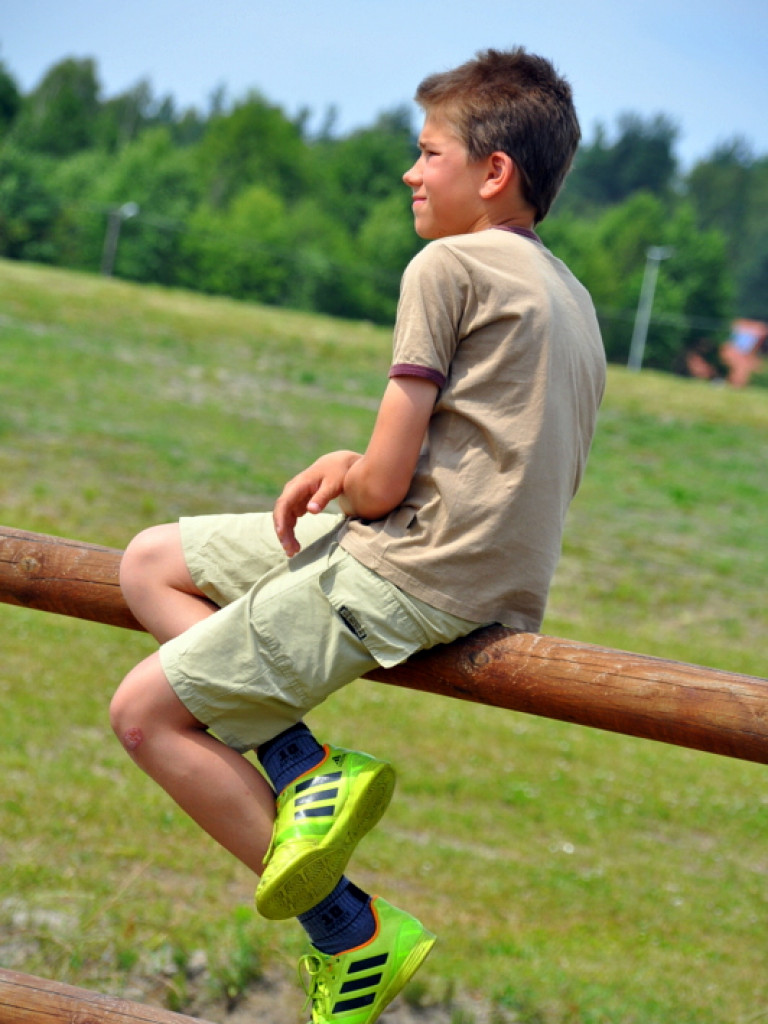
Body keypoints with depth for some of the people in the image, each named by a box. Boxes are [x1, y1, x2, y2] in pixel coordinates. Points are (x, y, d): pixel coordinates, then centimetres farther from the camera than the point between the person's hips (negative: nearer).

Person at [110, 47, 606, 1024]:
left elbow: (385, 483, -15)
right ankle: (302, 772, 1)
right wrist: (350, 465, 7)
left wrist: (351, 483, 9)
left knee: (144, 712, -2)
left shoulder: (448, 265, -11)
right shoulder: (566, 293, 16)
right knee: (150, 563, 16)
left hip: (407, 574, -10)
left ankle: (351, 936, 0)